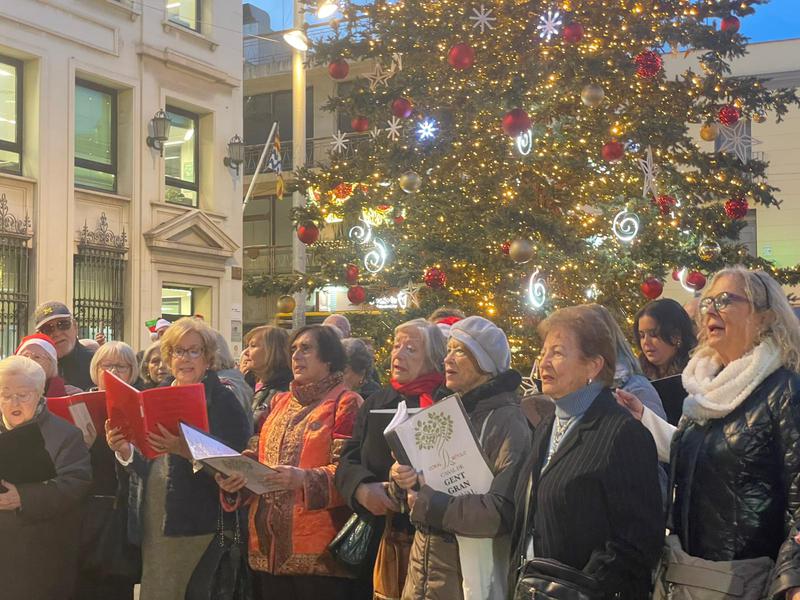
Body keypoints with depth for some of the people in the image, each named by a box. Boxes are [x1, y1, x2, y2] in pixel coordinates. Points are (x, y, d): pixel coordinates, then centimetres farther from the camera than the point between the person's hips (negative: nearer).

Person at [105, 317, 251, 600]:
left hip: (198, 526, -5)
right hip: (153, 524, 5)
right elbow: (143, 464, 16)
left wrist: (186, 450, -27)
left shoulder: (224, 401, -4)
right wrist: (125, 451, -6)